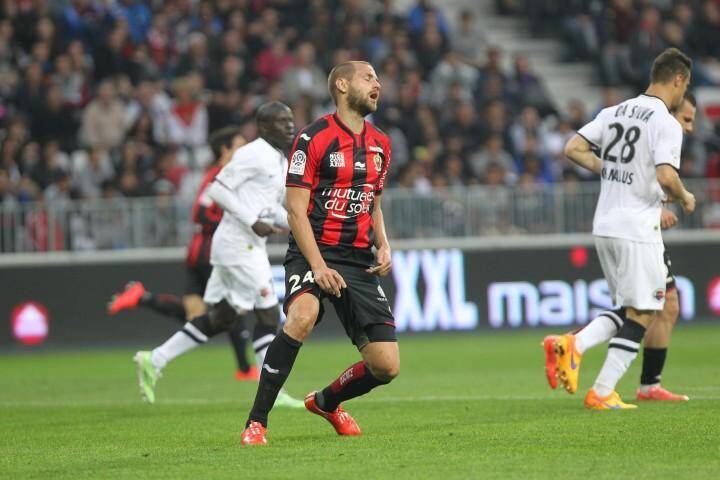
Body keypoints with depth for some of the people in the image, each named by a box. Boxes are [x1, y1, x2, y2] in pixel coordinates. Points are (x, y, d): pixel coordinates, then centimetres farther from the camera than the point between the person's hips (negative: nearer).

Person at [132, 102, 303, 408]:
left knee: (220, 318, 11)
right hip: (238, 242, -10)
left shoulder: (281, 162, 17)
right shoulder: (253, 154, -13)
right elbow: (218, 190, -17)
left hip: (251, 244, 10)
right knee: (268, 312, -8)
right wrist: (253, 221, -20)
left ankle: (154, 361, 16)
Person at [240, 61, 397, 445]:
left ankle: (326, 401, 29)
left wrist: (383, 246, 6)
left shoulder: (380, 144, 13)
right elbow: (296, 211, -10)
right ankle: (256, 422, -26)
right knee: (302, 316, -36)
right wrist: (318, 266, -20)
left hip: (359, 260, 6)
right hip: (313, 252, -6)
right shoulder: (313, 139, -7)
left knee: (386, 367, -3)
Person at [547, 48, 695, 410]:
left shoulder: (614, 113, 10)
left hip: (604, 226, 8)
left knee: (629, 309, 19)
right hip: (637, 229, -8)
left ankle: (573, 345, -1)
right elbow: (666, 176, -24)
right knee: (643, 313, 1)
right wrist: (684, 199, -4)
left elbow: (573, 149, 7)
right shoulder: (666, 124, -12)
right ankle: (602, 393, -3)